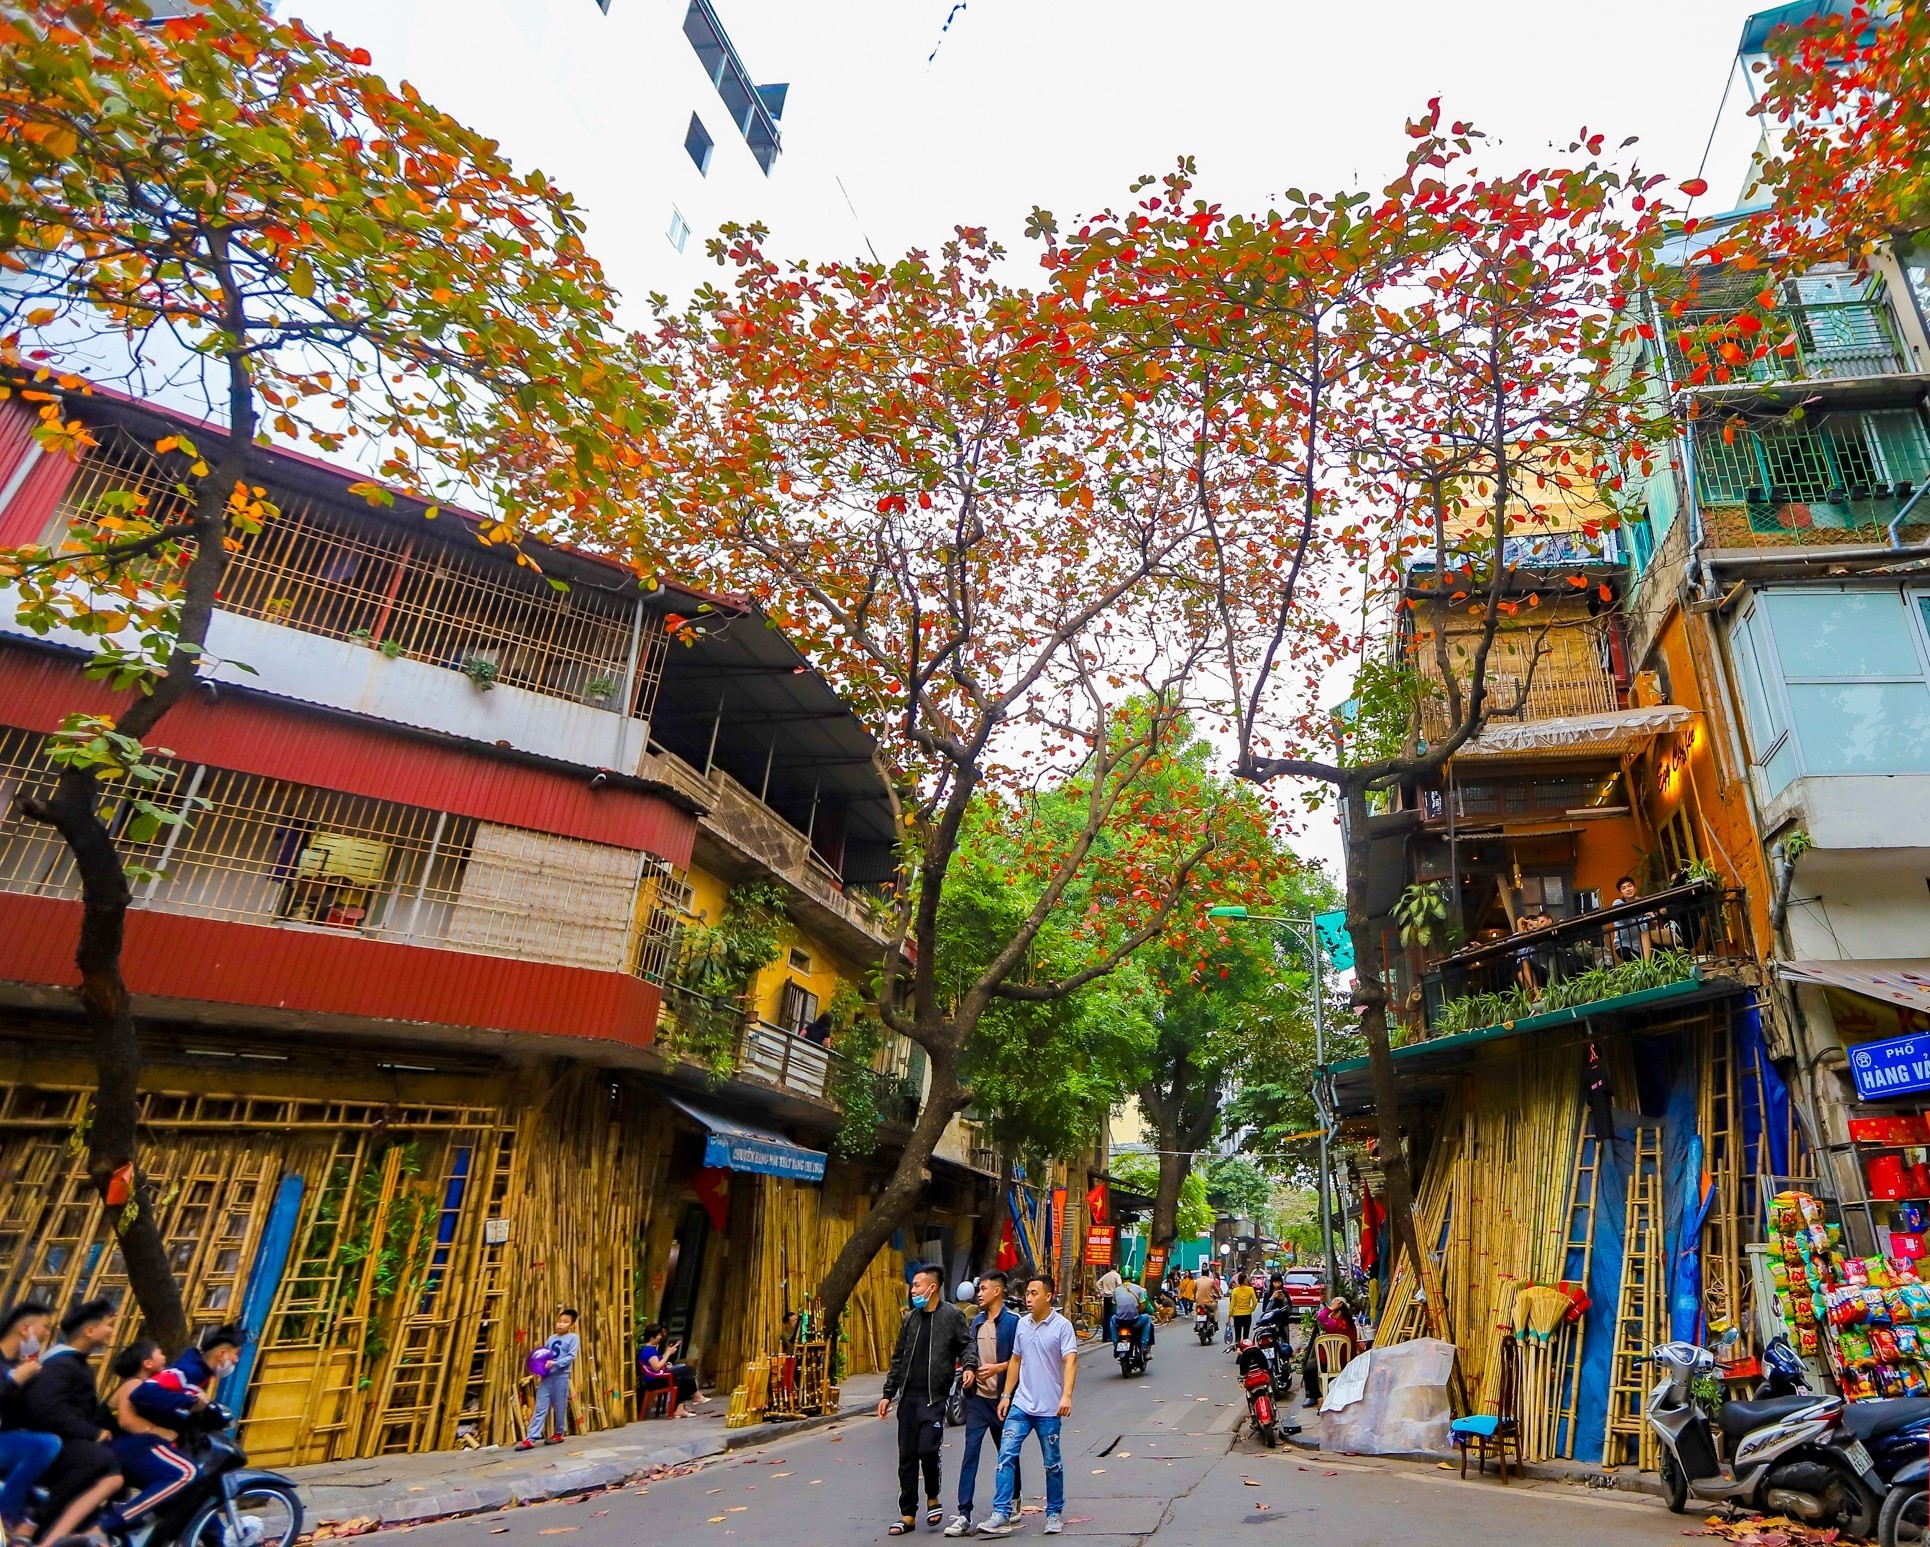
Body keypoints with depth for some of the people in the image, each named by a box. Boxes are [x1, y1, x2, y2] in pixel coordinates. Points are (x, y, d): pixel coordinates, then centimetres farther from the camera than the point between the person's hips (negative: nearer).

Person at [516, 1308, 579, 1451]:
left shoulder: (573, 1338, -2)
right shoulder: (551, 1338, 15)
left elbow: (571, 1356, -12)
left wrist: (555, 1363, -23)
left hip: (561, 1377, -4)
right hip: (546, 1376, 4)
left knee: (560, 1408, 6)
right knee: (540, 1408, 1)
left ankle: (558, 1434, 23)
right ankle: (530, 1439, -1)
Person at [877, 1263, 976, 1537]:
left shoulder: (952, 1315, -3)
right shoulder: (911, 1318, 13)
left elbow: (967, 1344, -2)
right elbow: (898, 1359, 17)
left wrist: (969, 1366, -23)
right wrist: (888, 1393, 15)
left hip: (934, 1397, -5)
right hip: (908, 1397, 5)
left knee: (927, 1450, -13)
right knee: (907, 1457, 7)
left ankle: (933, 1499, 15)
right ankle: (908, 1515, 20)